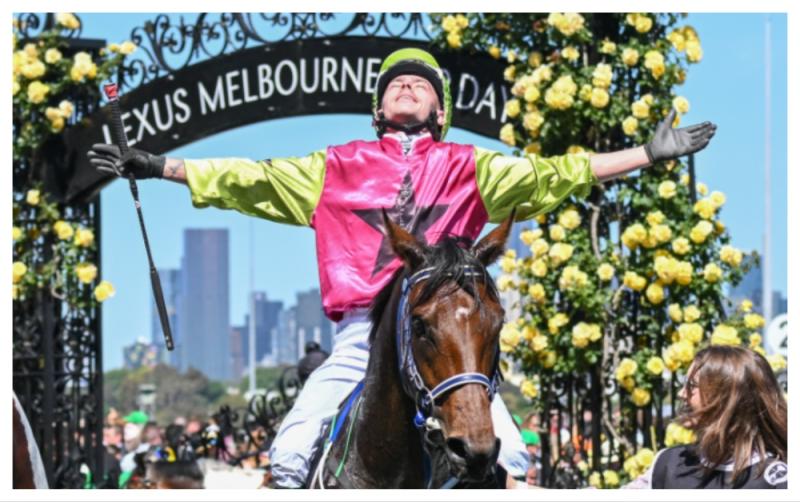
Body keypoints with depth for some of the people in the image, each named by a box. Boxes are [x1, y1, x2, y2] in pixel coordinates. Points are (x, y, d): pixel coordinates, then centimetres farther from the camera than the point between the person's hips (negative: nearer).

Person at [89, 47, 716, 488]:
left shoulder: (470, 168, 18)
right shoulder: (339, 167, 18)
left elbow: (551, 175, 14)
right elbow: (250, 180, 17)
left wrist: (649, 154, 9)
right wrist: (159, 167, 13)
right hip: (362, 335, 0)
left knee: (508, 454, -18)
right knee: (291, 454, -15)